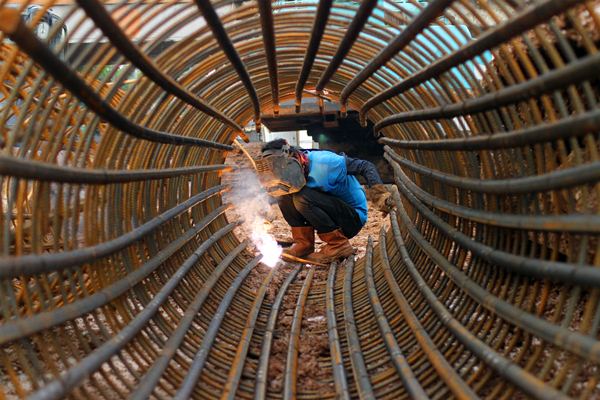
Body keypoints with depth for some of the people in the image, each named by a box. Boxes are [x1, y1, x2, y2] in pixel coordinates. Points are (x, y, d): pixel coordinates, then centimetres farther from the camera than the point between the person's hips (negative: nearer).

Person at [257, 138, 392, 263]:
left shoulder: (323, 162, -24)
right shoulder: (295, 169, -4)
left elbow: (365, 166, -21)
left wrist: (380, 195, -32)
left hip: (354, 218, -7)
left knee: (302, 197, -28)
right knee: (285, 197, -9)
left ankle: (338, 245, -18)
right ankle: (303, 244, -5)